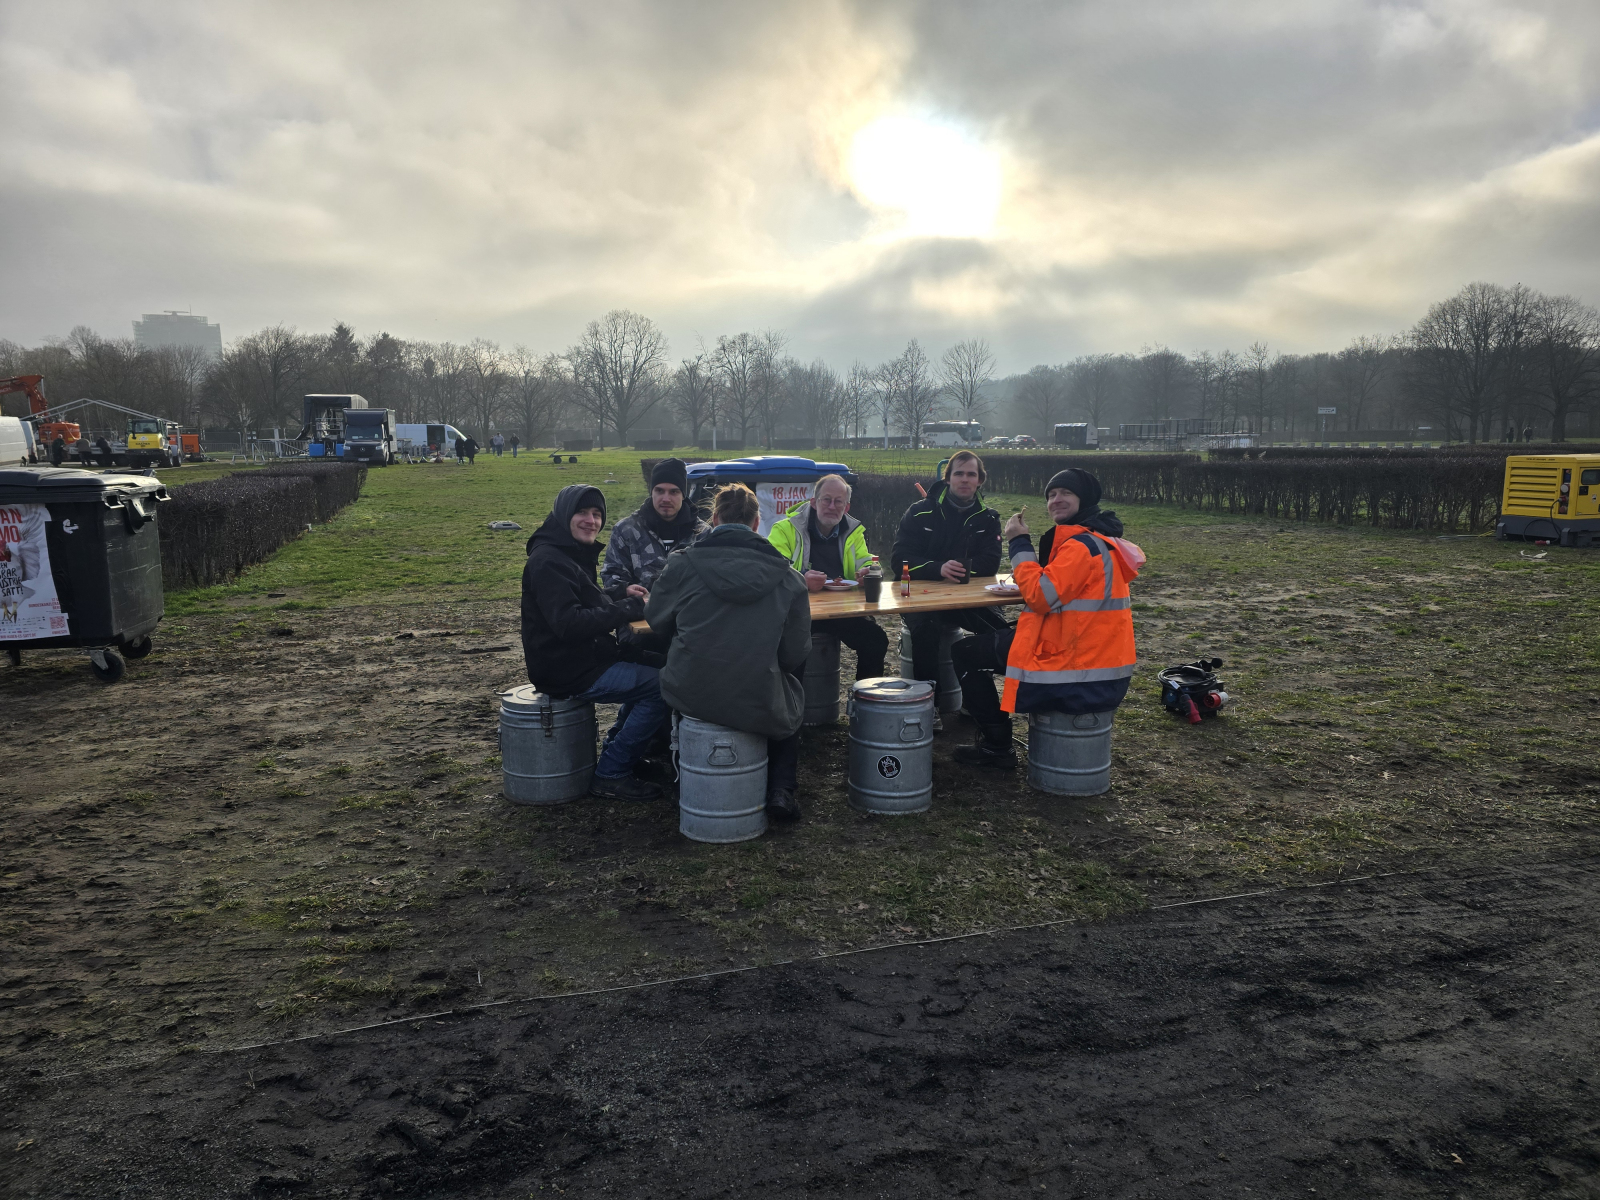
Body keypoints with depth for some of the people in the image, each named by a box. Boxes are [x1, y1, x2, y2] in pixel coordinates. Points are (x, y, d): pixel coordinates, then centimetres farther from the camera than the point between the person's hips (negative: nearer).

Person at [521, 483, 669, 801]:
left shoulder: (574, 553, 15)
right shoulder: (548, 560, -17)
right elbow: (568, 623, -27)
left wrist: (623, 597, 2)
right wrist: (630, 607, -23)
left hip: (582, 657, 10)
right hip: (566, 670, -10)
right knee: (663, 686, -18)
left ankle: (619, 749, 22)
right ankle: (610, 774, -8)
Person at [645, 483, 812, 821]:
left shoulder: (680, 565, -5)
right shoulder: (787, 577, -4)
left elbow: (656, 621, 11)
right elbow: (796, 655, 1)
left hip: (689, 698, 1)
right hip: (759, 708, -1)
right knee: (793, 695, 32)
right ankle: (780, 789, 19)